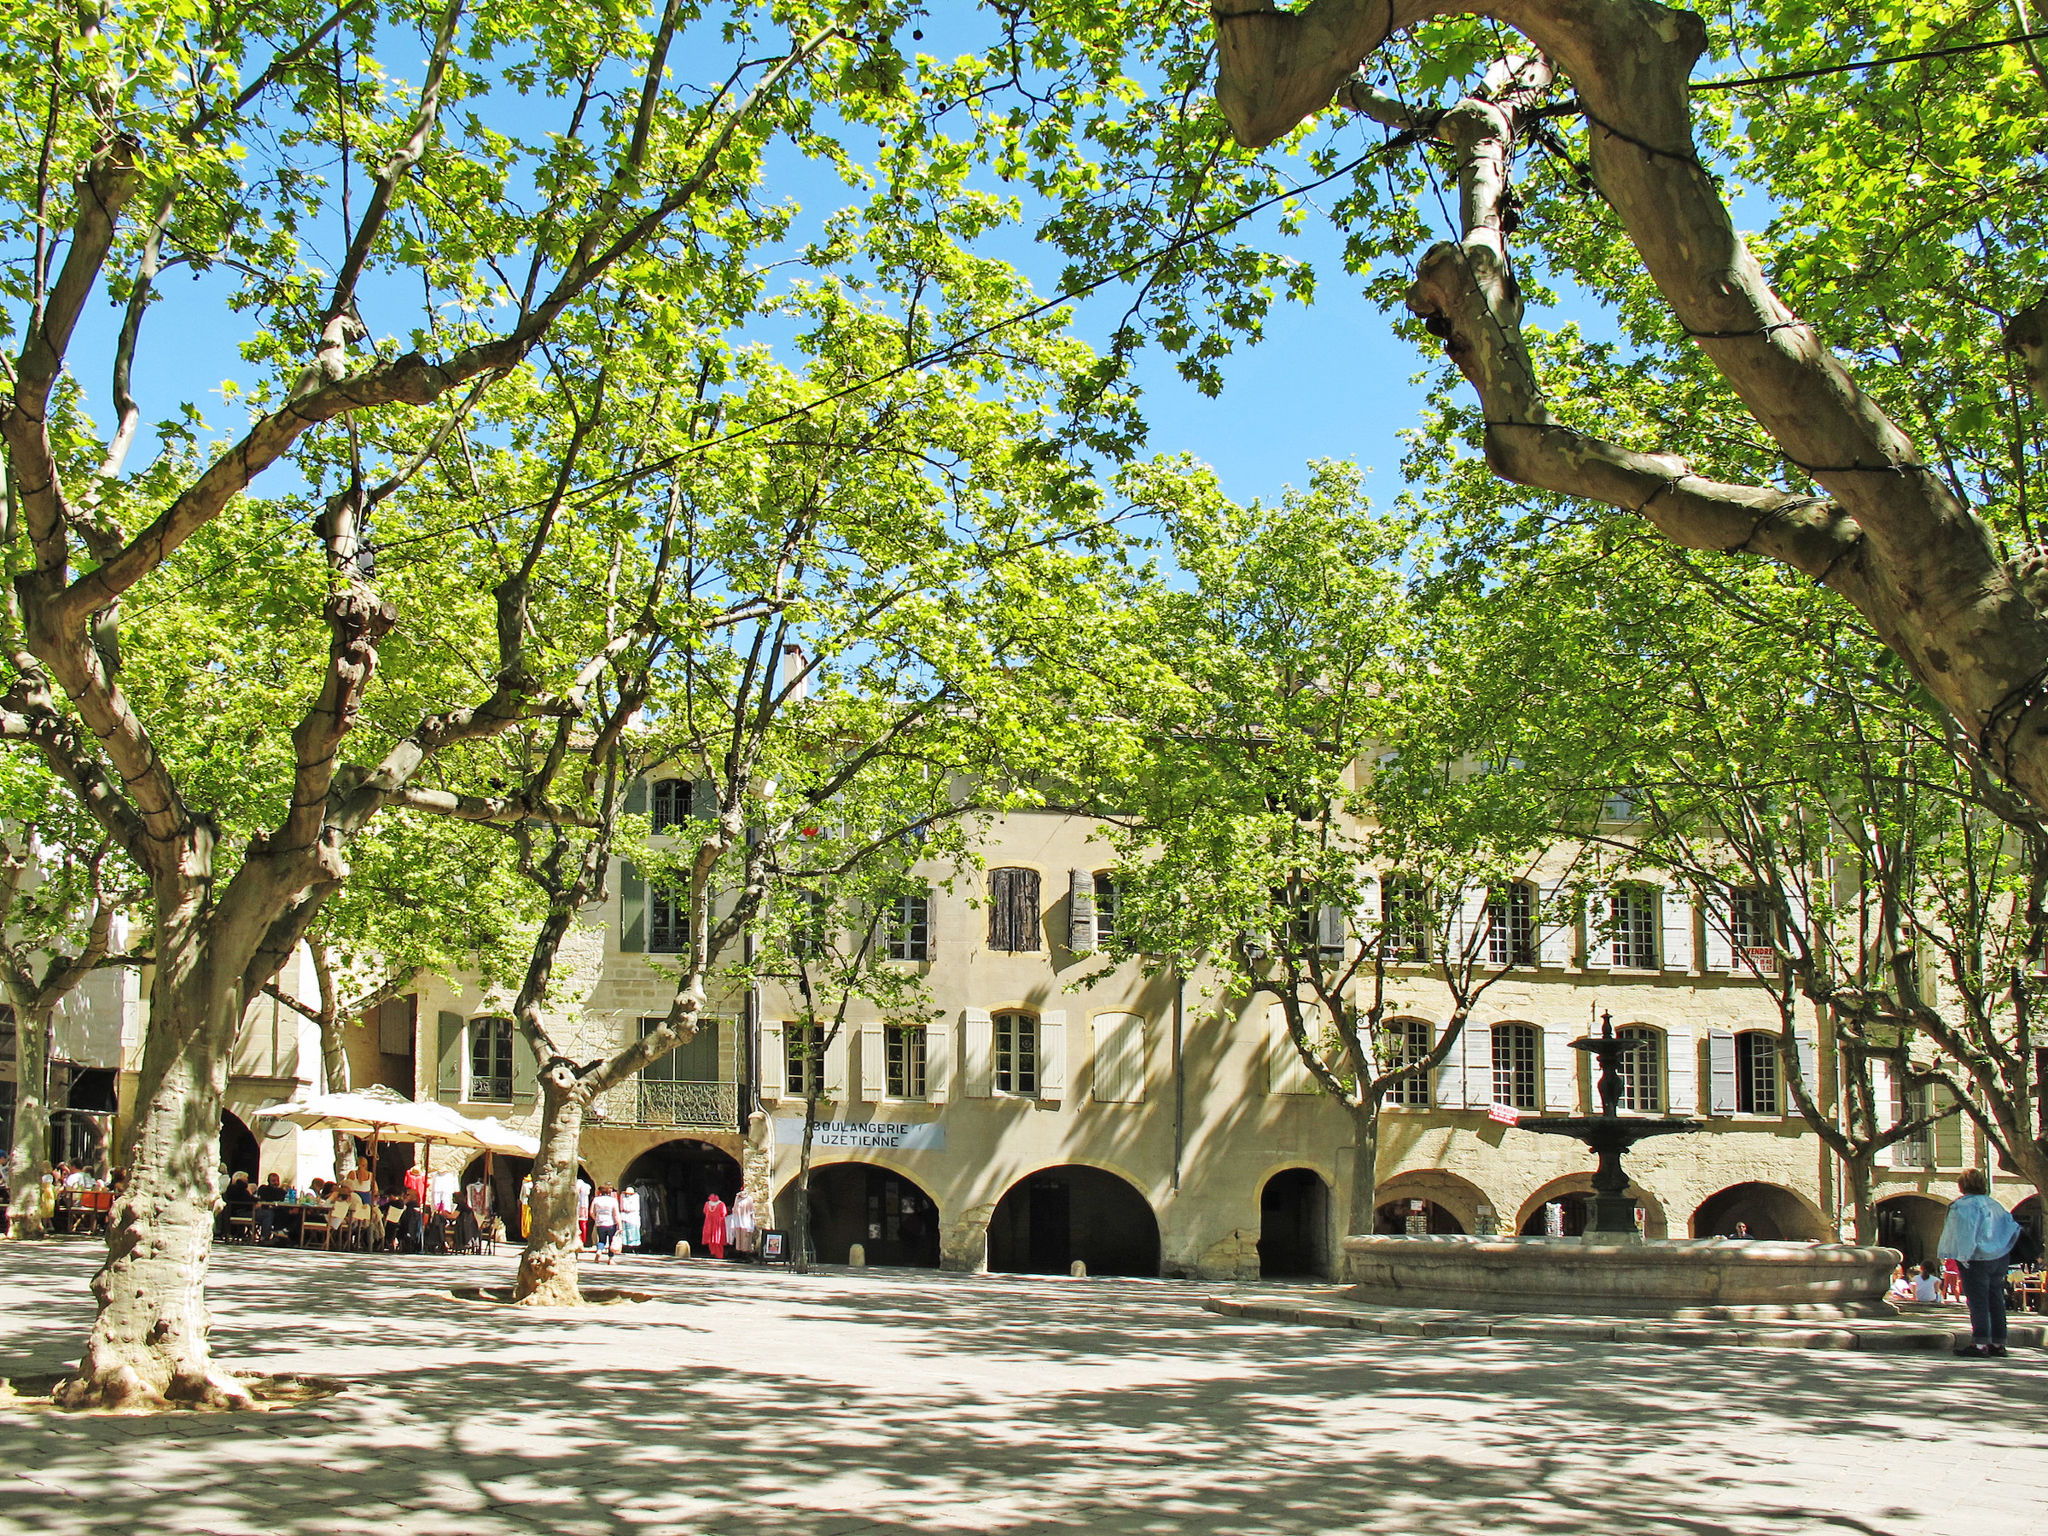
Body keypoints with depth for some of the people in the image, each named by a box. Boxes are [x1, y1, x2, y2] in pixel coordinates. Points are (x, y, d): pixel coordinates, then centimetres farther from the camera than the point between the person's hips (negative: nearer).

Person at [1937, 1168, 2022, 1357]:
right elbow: (2012, 1226, 14)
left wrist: (1961, 1256, -11)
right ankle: (1998, 1343, 14)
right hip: (1999, 1259, 7)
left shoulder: (1962, 1206, -12)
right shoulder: (1994, 1204, 11)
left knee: (1978, 1302, -5)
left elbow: (1964, 1234, -16)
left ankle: (1980, 1343, -6)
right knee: (1996, 1300, 11)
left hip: (1976, 1261, -7)